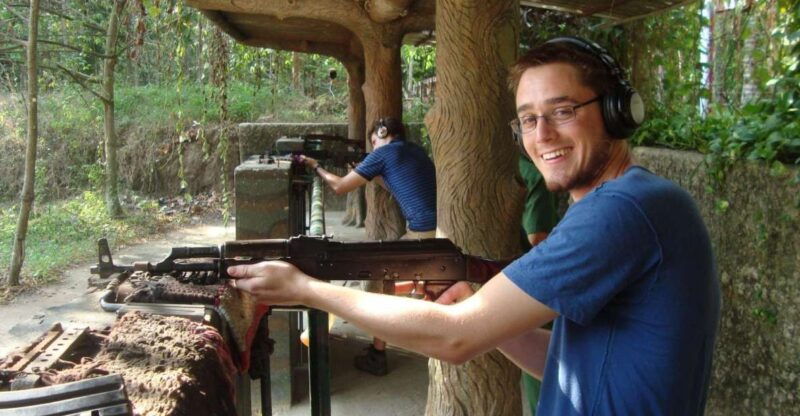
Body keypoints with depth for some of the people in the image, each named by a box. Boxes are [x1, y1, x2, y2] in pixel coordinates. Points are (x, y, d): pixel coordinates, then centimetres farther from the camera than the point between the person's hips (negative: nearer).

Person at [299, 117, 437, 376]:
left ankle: (377, 355, 13)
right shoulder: (416, 151, 21)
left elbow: (339, 187, 8)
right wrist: (371, 174, 34)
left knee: (376, 280, 10)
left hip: (424, 235, -7)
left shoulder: (383, 153, 1)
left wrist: (315, 166, 23)